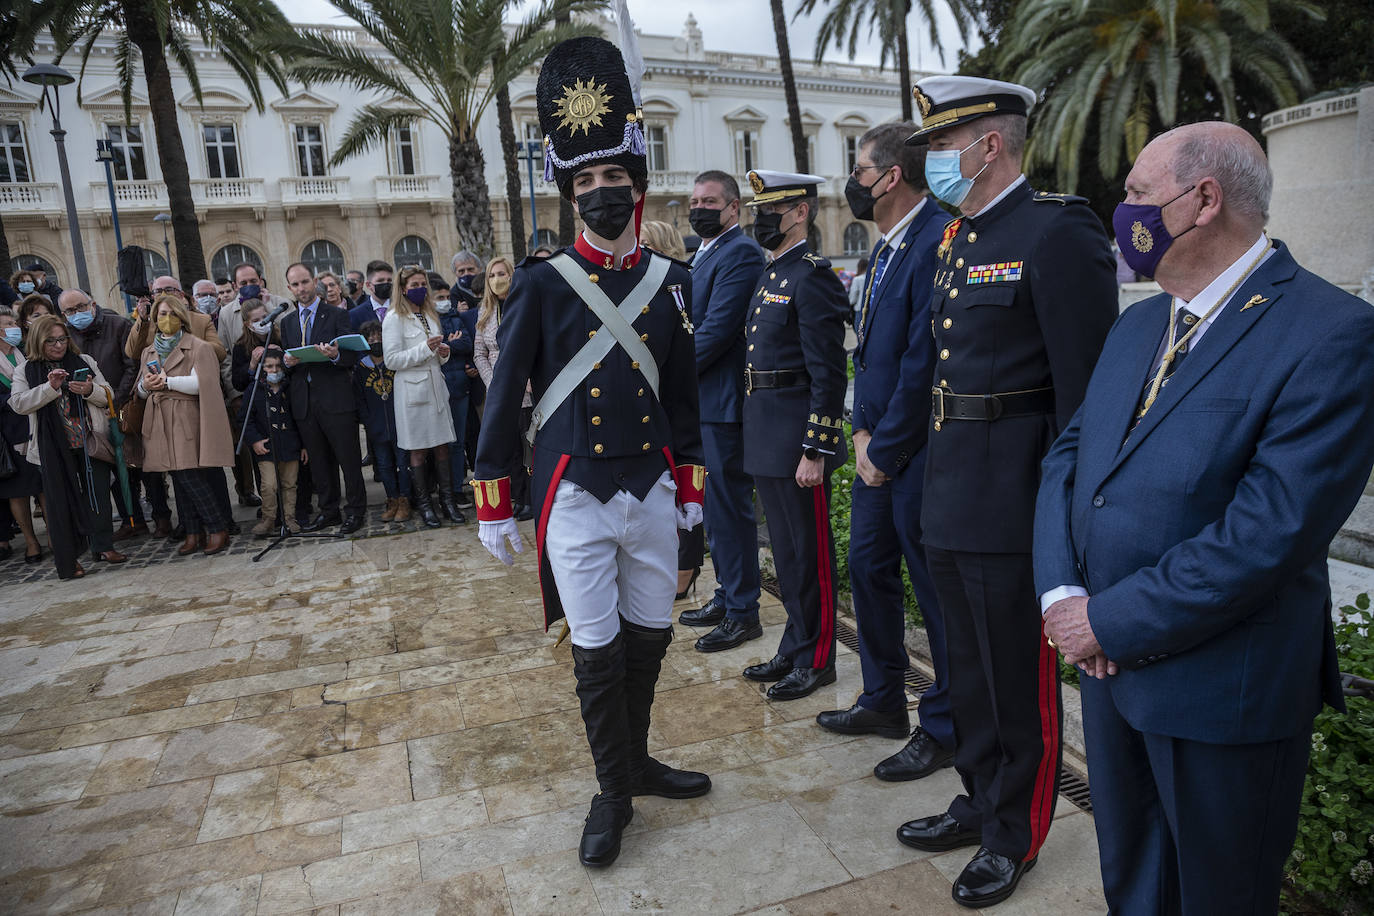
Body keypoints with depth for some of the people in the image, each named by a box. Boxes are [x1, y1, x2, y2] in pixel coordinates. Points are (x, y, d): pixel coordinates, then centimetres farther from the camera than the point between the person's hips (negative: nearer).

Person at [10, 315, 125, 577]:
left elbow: (108, 396, 7)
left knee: (97, 494, 0)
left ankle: (103, 546, 10)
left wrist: (90, 390, -15)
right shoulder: (26, 372, 7)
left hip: (91, 443, 1)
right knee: (61, 501, 3)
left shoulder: (84, 362, 10)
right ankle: (67, 561, 8)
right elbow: (18, 403, -5)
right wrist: (50, 387, -19)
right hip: (54, 449, -1)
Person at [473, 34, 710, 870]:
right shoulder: (543, 284, -4)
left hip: (652, 493, 3)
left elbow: (683, 391, 11)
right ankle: (615, 791, 26)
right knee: (597, 653, 5)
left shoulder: (670, 282, 5)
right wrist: (494, 503, -2)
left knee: (649, 639, 14)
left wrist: (690, 486, 12)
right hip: (576, 498, -3)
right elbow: (506, 393, -2)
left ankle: (637, 760, 37)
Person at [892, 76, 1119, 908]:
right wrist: (934, 476, 14)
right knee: (971, 670, 21)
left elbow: (1086, 387, -16)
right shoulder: (955, 240, 13)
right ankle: (983, 801, 42)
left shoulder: (1058, 233, -13)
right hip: (949, 502, 9)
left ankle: (1015, 836, 31)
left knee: (1021, 680, 10)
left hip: (1012, 505, -8)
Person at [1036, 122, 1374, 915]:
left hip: (1223, 692, -6)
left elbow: (1270, 531, -25)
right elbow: (1069, 454, 5)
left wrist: (1108, 620, -19)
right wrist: (1060, 591, -10)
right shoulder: (1138, 327, 8)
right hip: (1110, 666, 7)